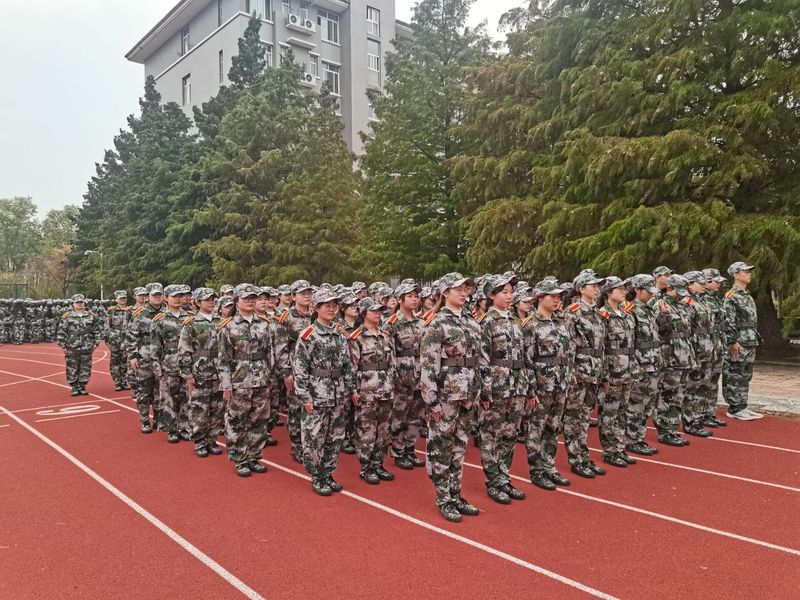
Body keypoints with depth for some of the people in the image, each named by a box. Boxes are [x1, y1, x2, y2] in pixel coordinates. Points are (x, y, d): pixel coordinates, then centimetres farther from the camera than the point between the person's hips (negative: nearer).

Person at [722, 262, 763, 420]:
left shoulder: (748, 296, 18)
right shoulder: (731, 297, -11)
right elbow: (728, 322, -17)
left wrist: (756, 338, 19)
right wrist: (733, 342, -21)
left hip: (750, 343, 9)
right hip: (738, 344, -9)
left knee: (745, 376, 12)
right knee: (734, 377, -3)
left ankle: (742, 407, 19)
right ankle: (734, 409, 2)